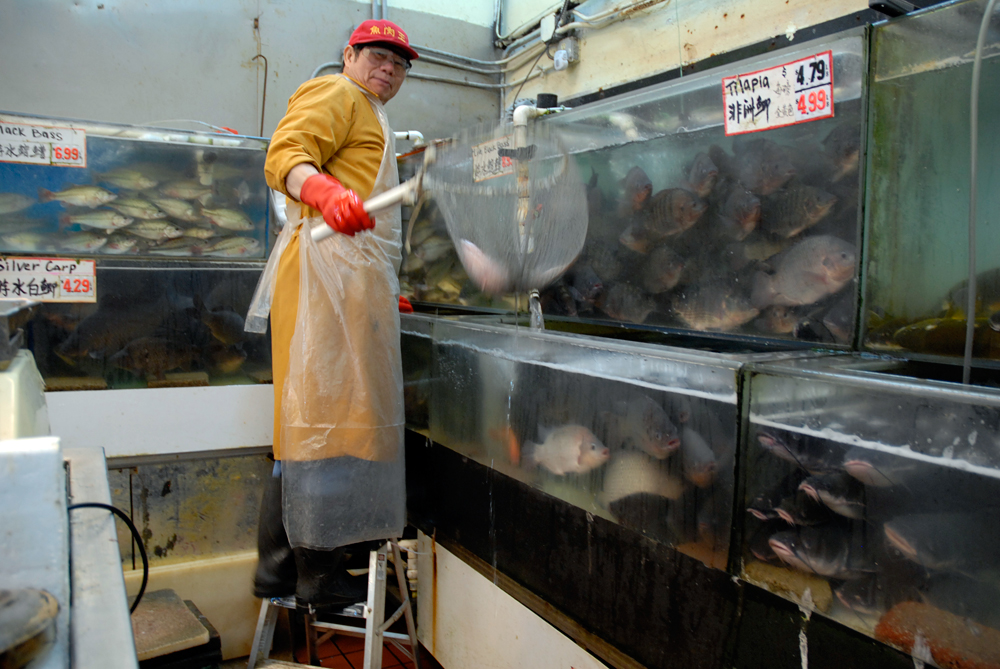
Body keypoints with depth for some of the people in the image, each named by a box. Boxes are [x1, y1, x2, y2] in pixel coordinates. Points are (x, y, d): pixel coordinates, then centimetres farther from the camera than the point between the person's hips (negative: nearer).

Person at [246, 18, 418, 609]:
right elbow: (286, 154, -11)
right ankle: (320, 574, -5)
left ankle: (281, 569, 14)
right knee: (328, 412, -11)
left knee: (312, 420, 7)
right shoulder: (336, 94, 6)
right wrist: (325, 191, -33)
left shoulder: (371, 120, 37)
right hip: (331, 268, -10)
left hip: (354, 278, 10)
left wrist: (386, 294, 33)